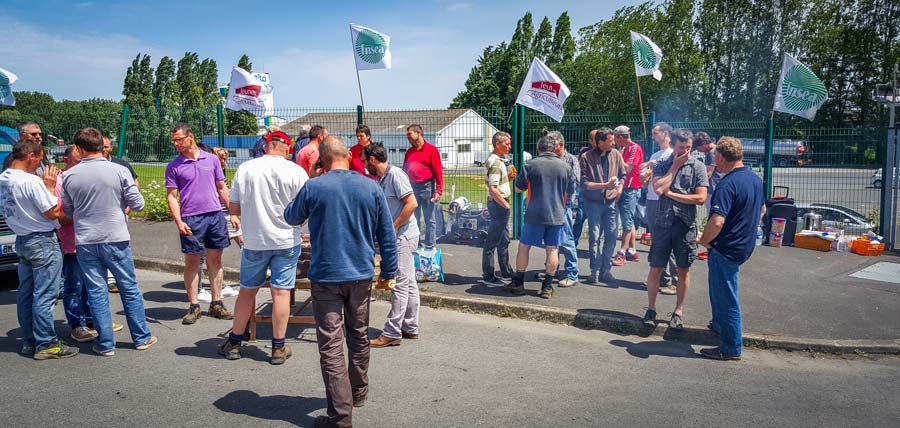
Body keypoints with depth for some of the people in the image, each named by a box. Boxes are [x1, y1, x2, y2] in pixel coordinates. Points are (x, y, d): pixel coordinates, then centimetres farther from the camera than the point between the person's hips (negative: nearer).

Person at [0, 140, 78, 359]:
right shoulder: (32, 181, -21)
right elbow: (53, 212, -18)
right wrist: (50, 187, -7)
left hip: (22, 240, 9)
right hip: (42, 242, -9)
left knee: (25, 294, 15)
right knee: (44, 296, -3)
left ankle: (29, 342, 24)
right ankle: (46, 344, 3)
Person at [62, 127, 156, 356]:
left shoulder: (69, 176, -2)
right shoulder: (119, 171, -10)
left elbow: (67, 210, 10)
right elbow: (137, 204, -7)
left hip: (85, 241, 1)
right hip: (116, 239, -1)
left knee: (97, 292, 8)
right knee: (130, 289, 10)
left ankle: (105, 343, 13)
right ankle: (142, 337, 17)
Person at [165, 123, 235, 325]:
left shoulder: (212, 159, 8)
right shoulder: (173, 166, 2)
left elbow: (222, 188, 13)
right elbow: (171, 196, -1)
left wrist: (233, 214, 9)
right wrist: (179, 222, -13)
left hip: (215, 215, 2)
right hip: (191, 219, -2)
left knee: (215, 260, 8)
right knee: (192, 263, 3)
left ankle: (216, 304, 17)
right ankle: (194, 307, 12)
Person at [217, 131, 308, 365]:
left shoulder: (244, 168, -2)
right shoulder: (296, 171, -9)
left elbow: (233, 208, 2)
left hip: (254, 241, 2)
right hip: (286, 240, -2)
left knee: (247, 290, 15)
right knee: (281, 292, 4)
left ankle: (234, 342, 27)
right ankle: (278, 347, 12)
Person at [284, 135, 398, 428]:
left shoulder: (313, 187, -9)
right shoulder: (371, 187, -2)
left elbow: (291, 218, 11)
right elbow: (387, 234, 1)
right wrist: (388, 271, 11)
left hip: (326, 276, -3)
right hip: (361, 275, 3)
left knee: (331, 346, 1)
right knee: (359, 337, 20)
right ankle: (359, 392, 37)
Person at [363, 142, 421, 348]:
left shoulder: (395, 174, -14)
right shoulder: (381, 179, 14)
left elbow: (411, 203, -22)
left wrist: (393, 229, -18)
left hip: (403, 236, -9)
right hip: (399, 237, 9)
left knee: (401, 285, -5)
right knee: (408, 283, 13)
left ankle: (391, 334, 0)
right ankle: (410, 328, 21)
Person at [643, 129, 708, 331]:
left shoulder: (697, 166, 1)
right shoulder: (662, 165, 6)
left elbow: (701, 198, -8)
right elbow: (658, 188, -13)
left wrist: (671, 194, -8)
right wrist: (675, 166, -7)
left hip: (686, 224, -1)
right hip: (663, 222, 1)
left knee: (683, 270, 8)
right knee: (655, 268, 4)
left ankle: (678, 311, 20)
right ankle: (651, 309, 17)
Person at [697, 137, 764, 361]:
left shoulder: (727, 184, -24)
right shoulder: (755, 178, 6)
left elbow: (717, 221, -33)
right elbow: (761, 210, 21)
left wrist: (704, 240, -16)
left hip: (726, 248, -9)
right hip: (746, 245, 10)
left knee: (726, 296, 1)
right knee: (720, 287, 28)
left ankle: (731, 348, 11)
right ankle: (720, 324, 45)